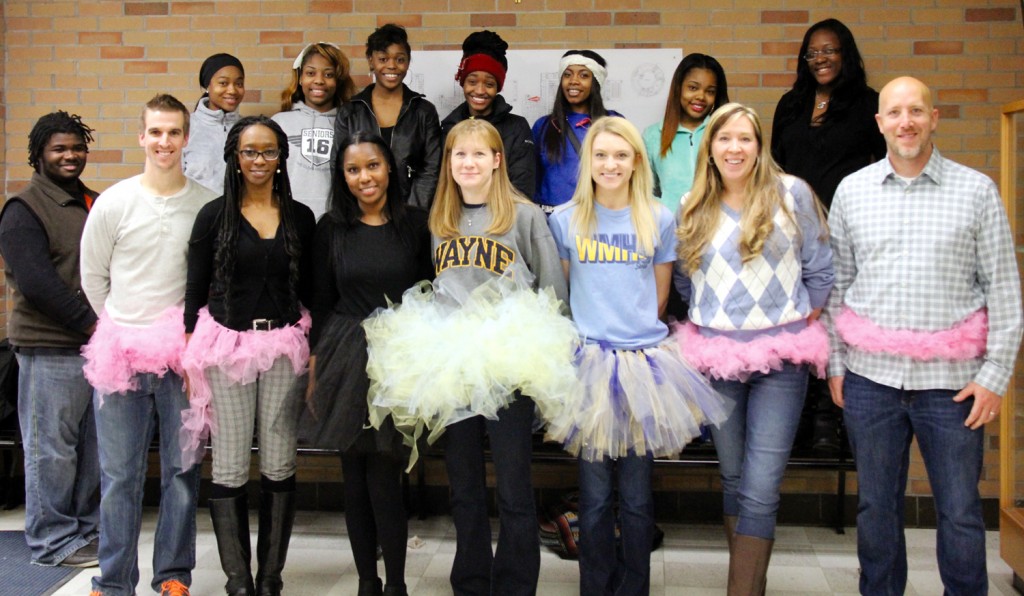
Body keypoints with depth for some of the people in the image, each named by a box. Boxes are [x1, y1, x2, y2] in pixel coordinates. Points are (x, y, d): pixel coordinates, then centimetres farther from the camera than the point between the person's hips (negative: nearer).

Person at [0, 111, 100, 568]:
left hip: (99, 344, 7)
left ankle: (88, 530, 25)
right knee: (52, 449, 0)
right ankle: (53, 542, 11)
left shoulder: (95, 204, 17)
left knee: (95, 446, 12)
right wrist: (91, 322, -16)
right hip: (51, 350, -7)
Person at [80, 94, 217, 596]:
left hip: (184, 355, 0)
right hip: (120, 352, 0)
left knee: (182, 469, 7)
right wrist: (123, 329, 10)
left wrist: (194, 333, 6)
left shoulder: (209, 206, -1)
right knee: (120, 474, 4)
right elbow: (92, 277, 11)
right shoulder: (114, 202, 0)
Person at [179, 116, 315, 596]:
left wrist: (314, 351, 5)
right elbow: (195, 289, 3)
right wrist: (191, 357, -1)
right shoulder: (214, 215, 2)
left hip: (284, 347, 2)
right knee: (230, 468, 0)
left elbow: (309, 290, 11)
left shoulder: (300, 217, 7)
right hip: (226, 346, -1)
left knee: (279, 465, 4)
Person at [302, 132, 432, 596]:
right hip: (345, 360, 2)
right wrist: (315, 367, 5)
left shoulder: (414, 223, 1)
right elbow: (320, 302, 8)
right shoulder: (332, 228, 5)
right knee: (355, 477, 7)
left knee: (383, 478, -6)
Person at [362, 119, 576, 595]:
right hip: (449, 369, 5)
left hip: (507, 369, -4)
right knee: (464, 489, 14)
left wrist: (544, 354, -7)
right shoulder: (438, 221, 13)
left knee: (513, 491, 2)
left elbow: (553, 291, 0)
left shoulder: (524, 215, -1)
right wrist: (424, 351, 13)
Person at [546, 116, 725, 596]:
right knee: (595, 493, 5)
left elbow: (660, 295, 15)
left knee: (636, 493, 6)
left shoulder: (658, 220, 6)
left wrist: (633, 324, 11)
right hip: (588, 362, 0)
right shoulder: (564, 220, 5)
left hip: (644, 362, 1)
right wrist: (589, 326, 10)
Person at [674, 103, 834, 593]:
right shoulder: (693, 206, 7)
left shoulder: (792, 193, -1)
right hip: (715, 355, 3)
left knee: (760, 490, -8)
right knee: (733, 476, 13)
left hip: (780, 355, -3)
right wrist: (715, 316, 10)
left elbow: (820, 269, 4)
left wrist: (801, 322, 6)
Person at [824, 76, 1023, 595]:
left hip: (952, 377, -1)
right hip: (871, 376, 2)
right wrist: (834, 364, 6)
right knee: (875, 507, 12)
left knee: (961, 513, 6)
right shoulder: (852, 190, 6)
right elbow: (835, 284, 9)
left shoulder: (976, 190, 1)